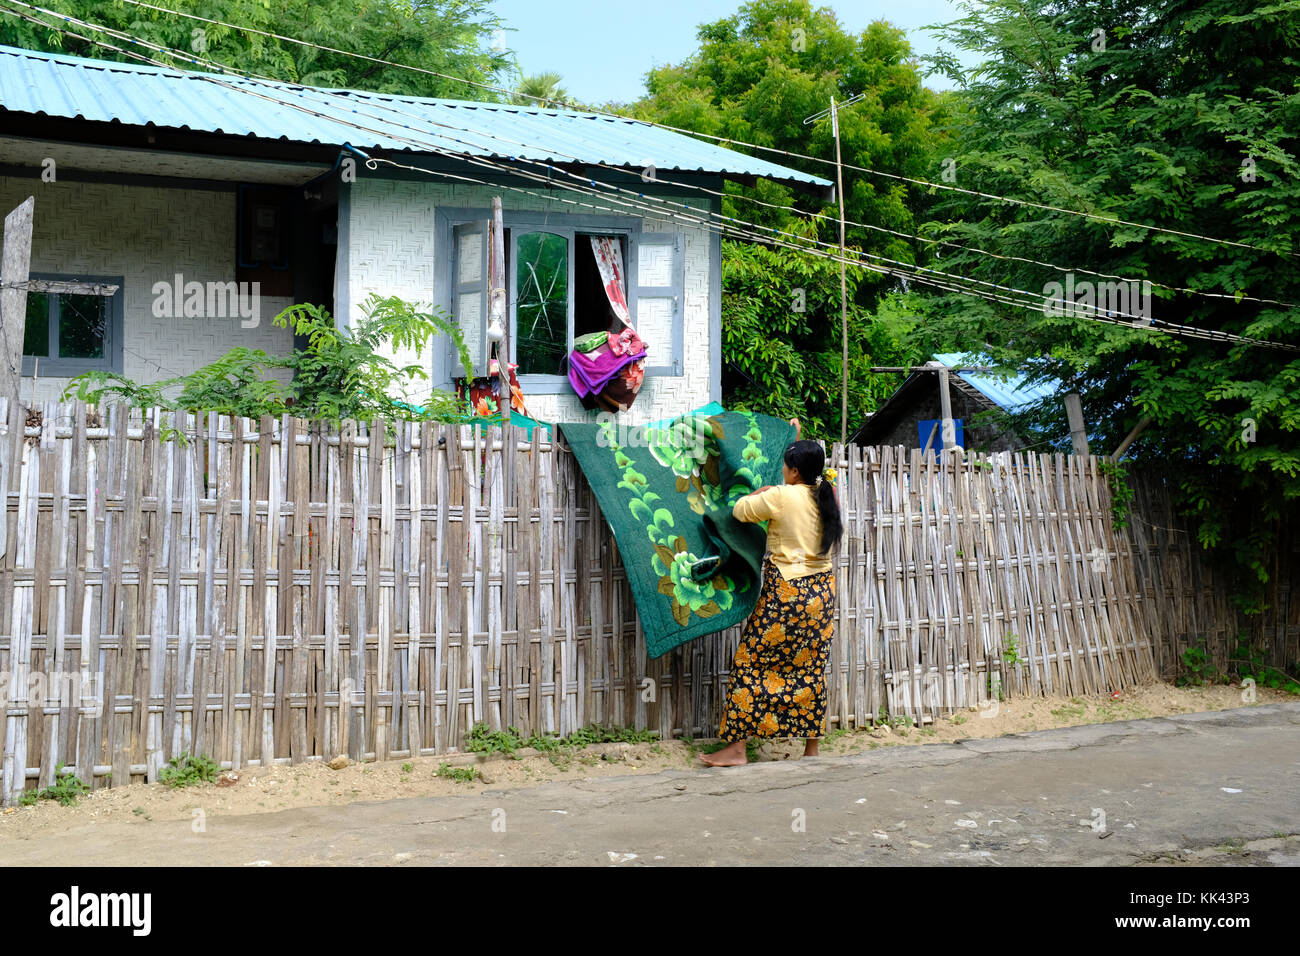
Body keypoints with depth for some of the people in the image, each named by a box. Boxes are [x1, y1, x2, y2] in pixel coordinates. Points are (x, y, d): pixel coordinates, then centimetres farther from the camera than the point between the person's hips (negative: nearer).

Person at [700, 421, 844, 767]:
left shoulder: (780, 497, -17)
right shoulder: (826, 493, 3)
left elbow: (740, 510, -6)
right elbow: (810, 473, 26)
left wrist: (761, 491, 9)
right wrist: (797, 442, 32)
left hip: (787, 593, -7)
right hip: (822, 590, 7)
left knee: (750, 663, 2)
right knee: (810, 669, 12)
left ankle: (736, 746, 4)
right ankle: (811, 748, 16)